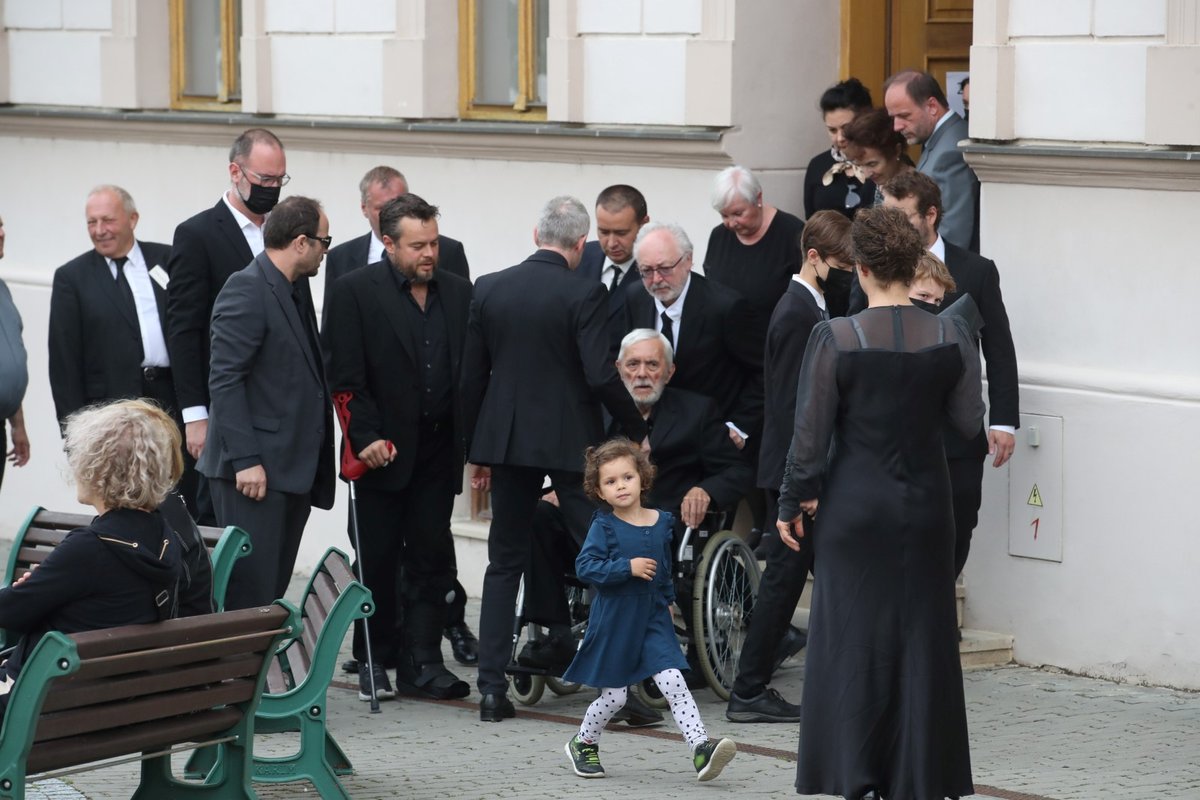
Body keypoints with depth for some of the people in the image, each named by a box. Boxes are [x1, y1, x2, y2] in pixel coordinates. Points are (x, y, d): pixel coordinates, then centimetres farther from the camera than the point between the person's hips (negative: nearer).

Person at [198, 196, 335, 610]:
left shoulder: (294, 292, 16)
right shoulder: (246, 291, -12)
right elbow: (225, 381, -17)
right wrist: (245, 460, -21)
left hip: (293, 468, 9)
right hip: (256, 470, -9)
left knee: (275, 591, 9)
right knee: (250, 590, -8)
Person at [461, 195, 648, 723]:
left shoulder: (488, 289, 2)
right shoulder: (585, 295, -11)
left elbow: (471, 376, 5)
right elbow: (600, 376, -17)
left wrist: (478, 451, 14)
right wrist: (637, 431, -3)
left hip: (506, 441, 4)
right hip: (570, 442, -4)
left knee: (504, 564, 11)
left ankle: (492, 688, 7)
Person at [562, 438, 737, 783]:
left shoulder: (661, 523, 4)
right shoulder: (603, 527, -9)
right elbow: (585, 566, -19)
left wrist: (668, 598, 21)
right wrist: (628, 568, -25)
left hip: (652, 618, 3)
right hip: (614, 620, -3)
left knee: (674, 683, -11)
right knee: (614, 695, 5)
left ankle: (701, 748, -18)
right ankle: (583, 743, 30)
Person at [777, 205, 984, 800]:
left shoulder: (834, 338, -14)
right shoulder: (951, 337, -7)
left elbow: (810, 435, -10)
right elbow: (970, 422, 1)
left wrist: (792, 504, 2)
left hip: (855, 506, -2)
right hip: (925, 505, 2)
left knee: (851, 635, 9)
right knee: (922, 635, 11)